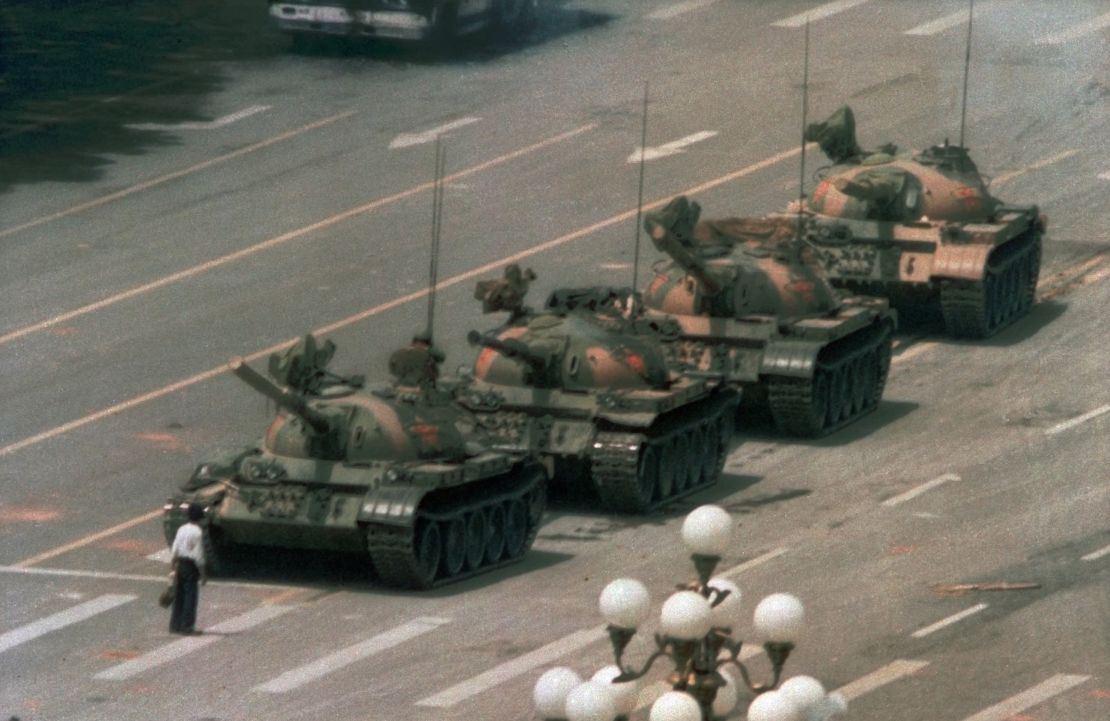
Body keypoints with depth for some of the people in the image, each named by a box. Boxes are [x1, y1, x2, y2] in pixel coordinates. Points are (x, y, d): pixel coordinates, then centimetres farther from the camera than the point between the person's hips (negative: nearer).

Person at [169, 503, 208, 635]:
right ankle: (187, 627, 0)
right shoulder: (197, 533, -14)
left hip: (180, 564, 7)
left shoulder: (182, 530, 5)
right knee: (190, 596, 0)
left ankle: (175, 625, 18)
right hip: (191, 566, -7)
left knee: (178, 596, 13)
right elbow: (198, 556, -15)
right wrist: (203, 573, -7)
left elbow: (175, 551, 7)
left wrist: (174, 568, 13)